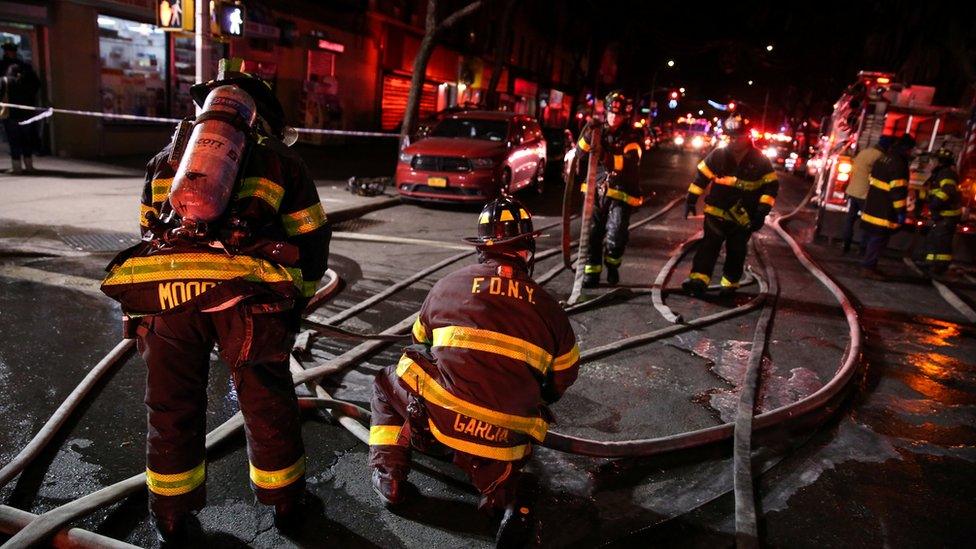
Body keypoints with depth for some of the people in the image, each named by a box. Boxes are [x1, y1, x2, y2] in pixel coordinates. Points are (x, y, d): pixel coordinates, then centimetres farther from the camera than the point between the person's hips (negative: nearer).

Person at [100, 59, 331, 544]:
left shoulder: (167, 155, 29)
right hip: (244, 291, -2)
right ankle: (285, 504, 33)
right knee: (267, 404, 15)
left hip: (161, 287, 3)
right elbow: (312, 240, 17)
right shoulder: (278, 158, 20)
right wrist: (298, 297, 30)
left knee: (172, 408, 19)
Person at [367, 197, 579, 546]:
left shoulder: (448, 286, 5)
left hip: (437, 421, -1)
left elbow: (419, 345, 23)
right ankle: (503, 496, 0)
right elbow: (563, 379, 17)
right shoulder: (549, 309, 5)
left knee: (386, 383, 26)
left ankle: (389, 476, 15)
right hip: (506, 443, 2)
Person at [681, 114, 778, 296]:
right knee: (709, 244, -9)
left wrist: (762, 212, -11)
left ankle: (730, 283, 22)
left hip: (744, 216, 0)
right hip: (716, 211, 0)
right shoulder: (718, 155, -3)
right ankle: (699, 280, -15)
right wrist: (691, 200, 0)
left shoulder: (760, 161, -6)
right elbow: (701, 177, 4)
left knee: (736, 252, 9)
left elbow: (771, 186, -3)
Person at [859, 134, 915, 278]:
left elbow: (873, 181, 20)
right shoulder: (899, 164, -17)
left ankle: (868, 265, 23)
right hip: (884, 211, -9)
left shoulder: (884, 159, 13)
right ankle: (869, 267, -4)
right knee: (879, 239, -5)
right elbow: (898, 190, -21)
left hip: (873, 207, 9)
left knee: (872, 237, 15)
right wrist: (901, 211, -18)